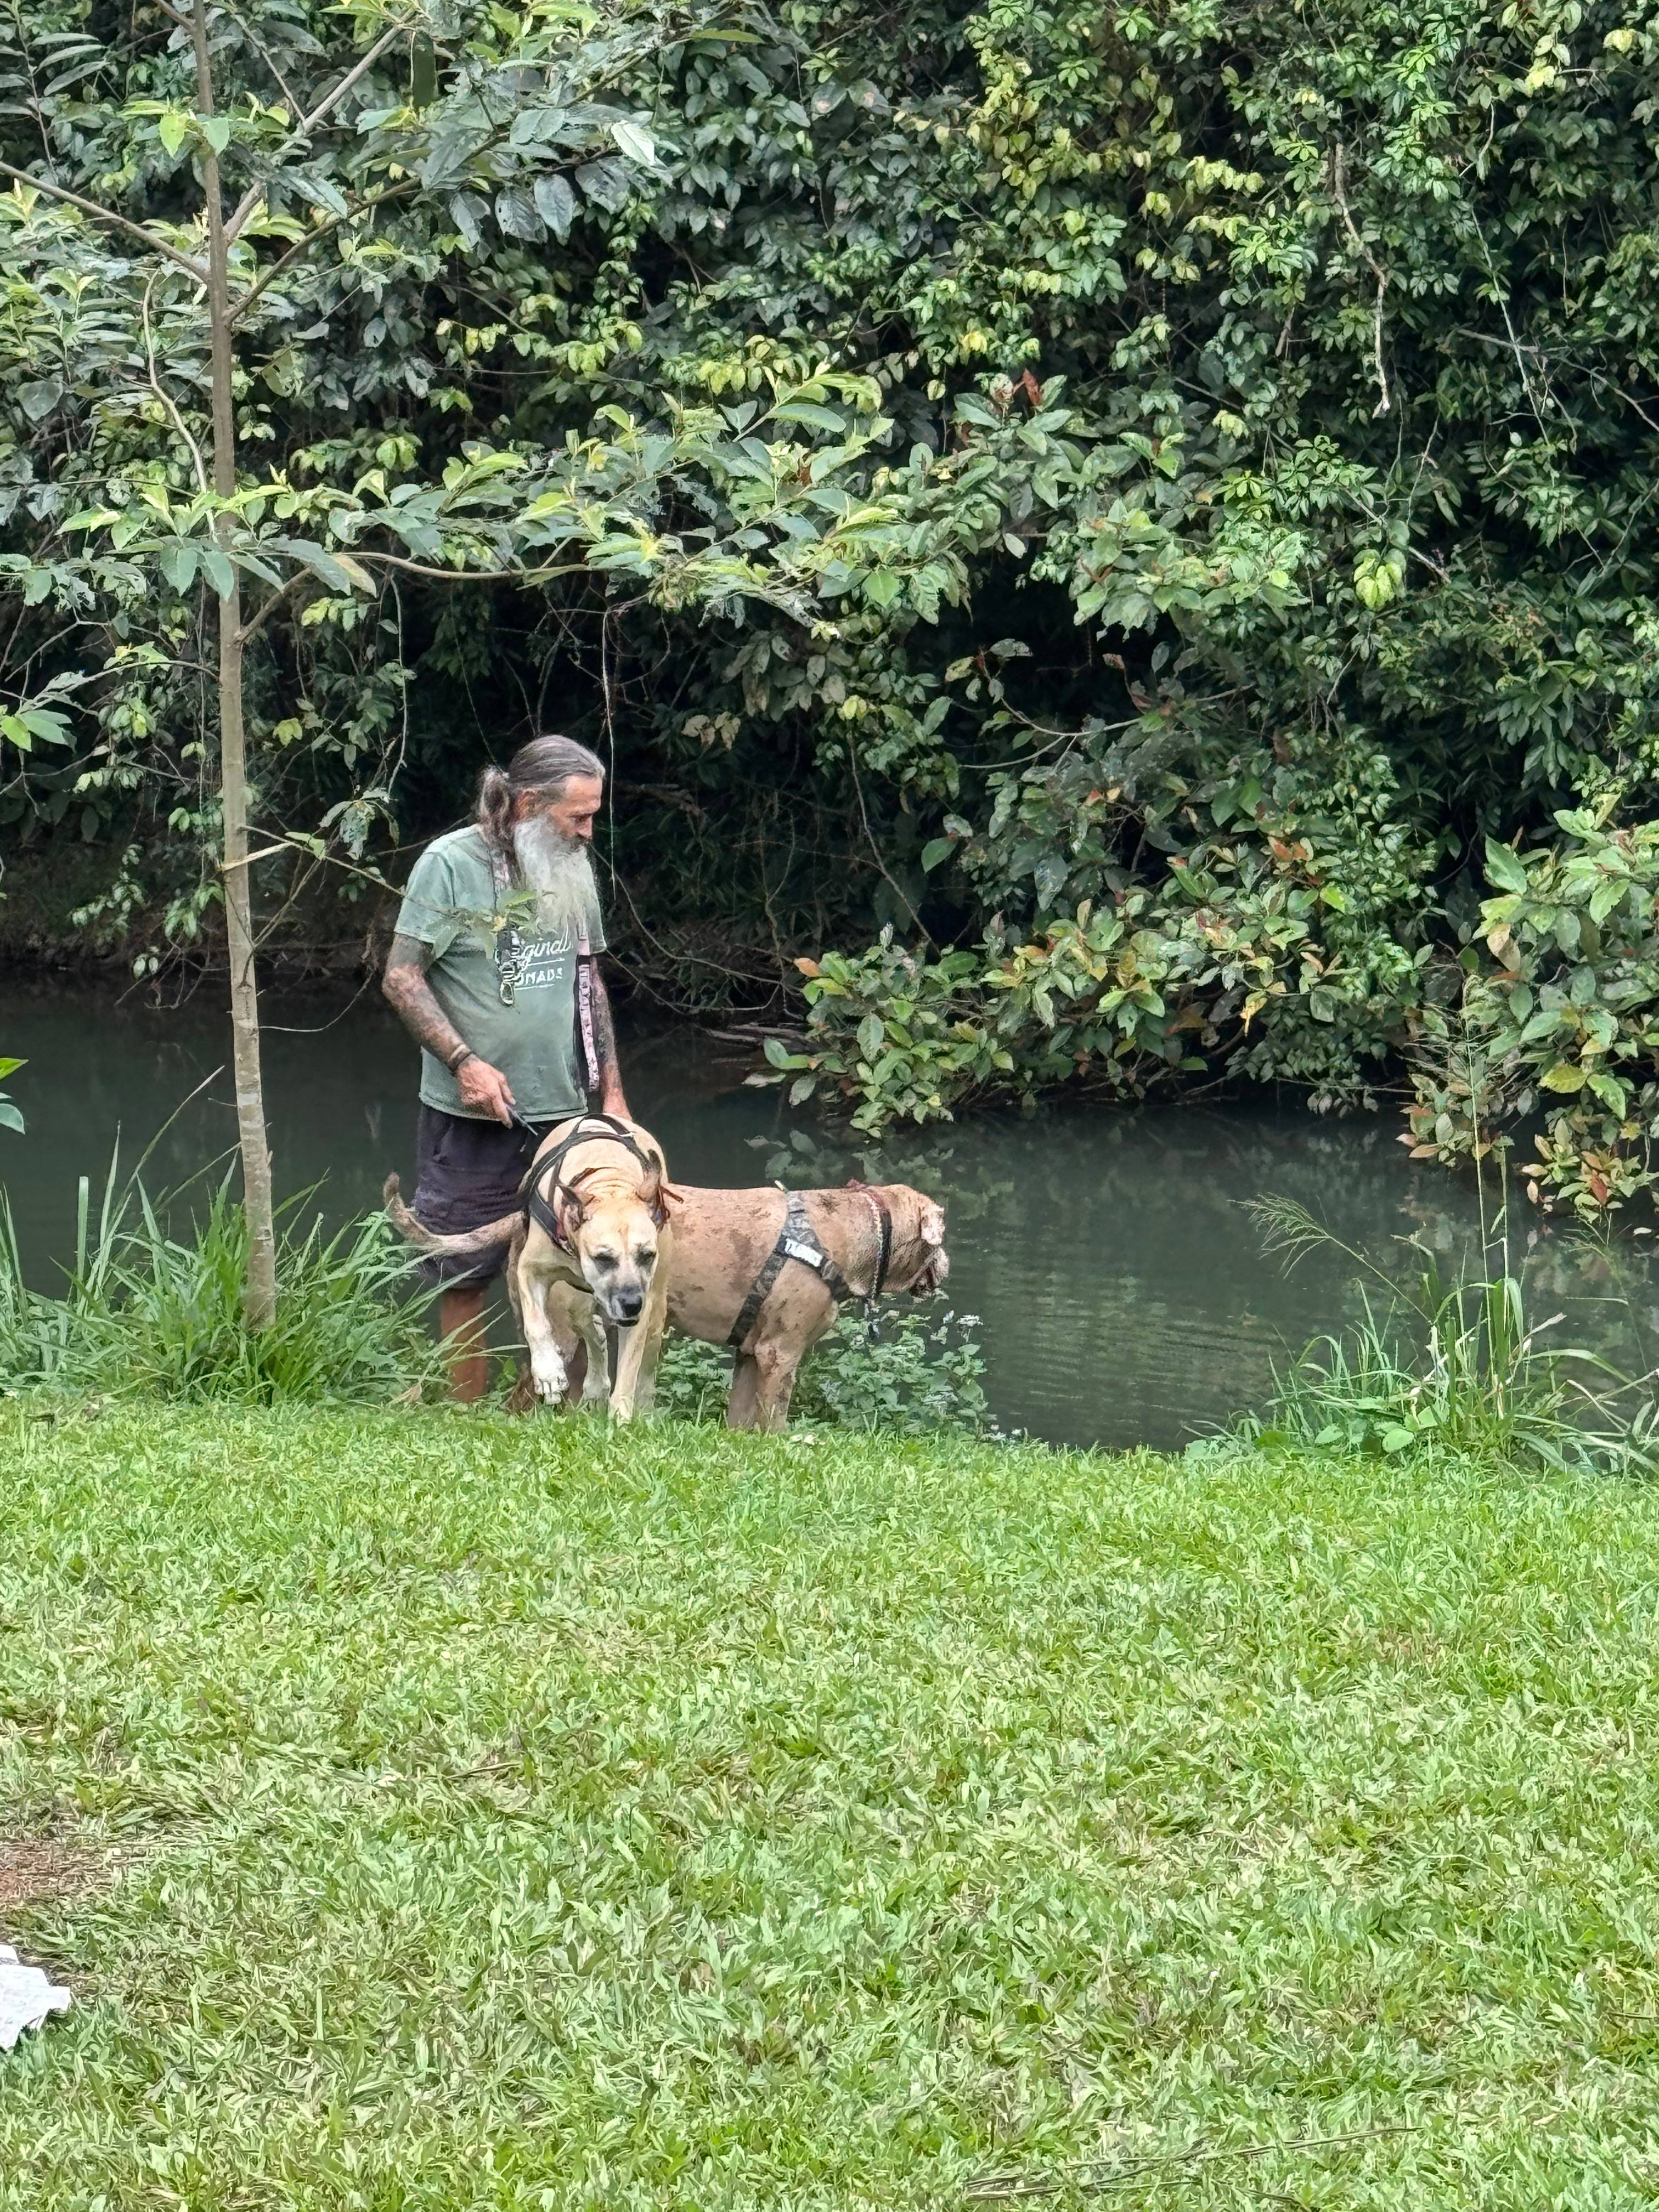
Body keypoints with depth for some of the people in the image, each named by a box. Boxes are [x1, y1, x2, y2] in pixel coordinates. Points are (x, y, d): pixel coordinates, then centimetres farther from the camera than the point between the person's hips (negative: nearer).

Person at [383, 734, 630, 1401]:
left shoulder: (572, 867, 10)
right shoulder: (451, 864, -10)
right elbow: (402, 977, -10)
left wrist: (611, 1088, 13)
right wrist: (465, 1062, -20)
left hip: (563, 1111, 6)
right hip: (473, 1118, -6)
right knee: (466, 1278, 3)